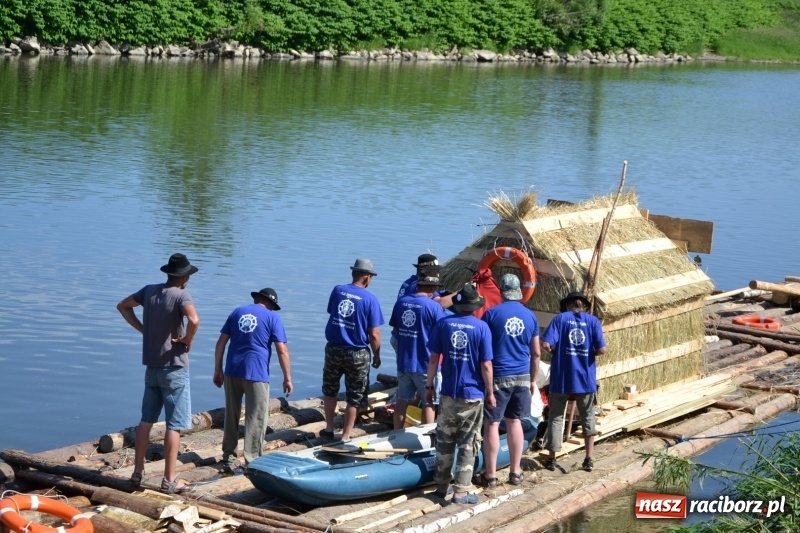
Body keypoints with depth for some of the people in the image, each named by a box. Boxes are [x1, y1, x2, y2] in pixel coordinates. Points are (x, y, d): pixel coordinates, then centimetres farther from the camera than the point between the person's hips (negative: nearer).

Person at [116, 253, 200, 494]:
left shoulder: (150, 291, 3)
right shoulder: (181, 295, -16)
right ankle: (169, 479, 2)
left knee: (146, 420, 16)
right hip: (174, 367, -6)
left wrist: (143, 329, 10)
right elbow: (194, 320, -34)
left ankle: (137, 472, 20)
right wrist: (188, 341, -15)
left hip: (152, 366, 6)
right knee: (175, 424, 0)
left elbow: (123, 306, 15)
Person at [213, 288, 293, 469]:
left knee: (231, 415, 15)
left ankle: (229, 457, 19)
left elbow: (221, 342, 9)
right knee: (256, 419, 2)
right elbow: (282, 350, -5)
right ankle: (252, 461, 1)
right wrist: (287, 378, -1)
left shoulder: (237, 312, 14)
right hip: (256, 373, -4)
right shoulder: (272, 317, 2)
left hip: (232, 371, 4)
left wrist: (218, 370, 13)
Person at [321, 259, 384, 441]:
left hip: (334, 349, 3)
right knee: (354, 397, 10)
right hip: (357, 354, -3)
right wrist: (377, 356, 2)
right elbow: (374, 334, -11)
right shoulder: (370, 299, -13)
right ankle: (345, 436, 13)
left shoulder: (338, 290, -2)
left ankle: (329, 428, 29)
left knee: (330, 389, 23)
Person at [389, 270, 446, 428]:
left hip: (403, 362, 5)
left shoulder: (401, 302, 3)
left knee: (402, 401, 14)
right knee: (429, 403, 8)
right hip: (425, 364, -5)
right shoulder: (434, 307, -15)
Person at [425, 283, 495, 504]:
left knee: (445, 442, 14)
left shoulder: (443, 324, -2)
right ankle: (461, 491, 3)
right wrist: (490, 392, 2)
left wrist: (429, 386, 10)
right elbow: (486, 365, -9)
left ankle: (442, 485, 21)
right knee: (468, 445, 4)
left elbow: (434, 358, 0)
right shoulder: (481, 328, -10)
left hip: (449, 393, 3)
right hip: (472, 395, -3)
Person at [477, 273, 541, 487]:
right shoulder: (530, 316, 5)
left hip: (498, 376, -4)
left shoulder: (492, 313, -7)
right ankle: (515, 472, 16)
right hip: (521, 377, 4)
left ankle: (490, 475, 2)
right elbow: (536, 354, 9)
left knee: (491, 424, 1)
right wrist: (532, 380, 19)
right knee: (515, 422, 12)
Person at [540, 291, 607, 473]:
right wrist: (588, 353, 12)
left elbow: (546, 344, -14)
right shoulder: (593, 321, 1)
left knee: (556, 417, 11)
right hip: (586, 378, 1)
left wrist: (556, 351, 6)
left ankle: (552, 459, 13)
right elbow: (602, 349, -7)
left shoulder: (560, 318, -2)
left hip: (561, 378, -1)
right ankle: (589, 459, 14)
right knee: (588, 417, 15)